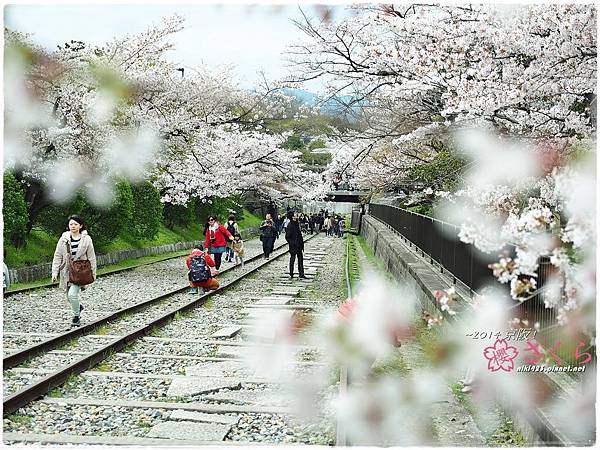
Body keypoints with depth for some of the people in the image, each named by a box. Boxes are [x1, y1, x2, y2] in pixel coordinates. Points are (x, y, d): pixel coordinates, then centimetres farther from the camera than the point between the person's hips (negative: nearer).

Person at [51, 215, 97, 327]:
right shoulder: (64, 239, 0)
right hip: (67, 271, 3)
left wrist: (93, 272, 3)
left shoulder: (86, 239, -3)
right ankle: (79, 306, 46)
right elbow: (57, 256, 2)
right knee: (69, 296, 13)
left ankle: (76, 317, 4)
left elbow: (91, 257, 3)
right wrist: (55, 272, -4)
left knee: (72, 294, -17)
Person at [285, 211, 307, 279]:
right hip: (293, 246, -8)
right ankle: (291, 274, 13)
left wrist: (301, 242, 13)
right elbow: (287, 237, -16)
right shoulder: (290, 225, -15)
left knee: (300, 259, 9)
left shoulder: (297, 223, 10)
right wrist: (292, 243, -17)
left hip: (299, 245, 8)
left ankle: (301, 274, 15)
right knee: (292, 259, 2)